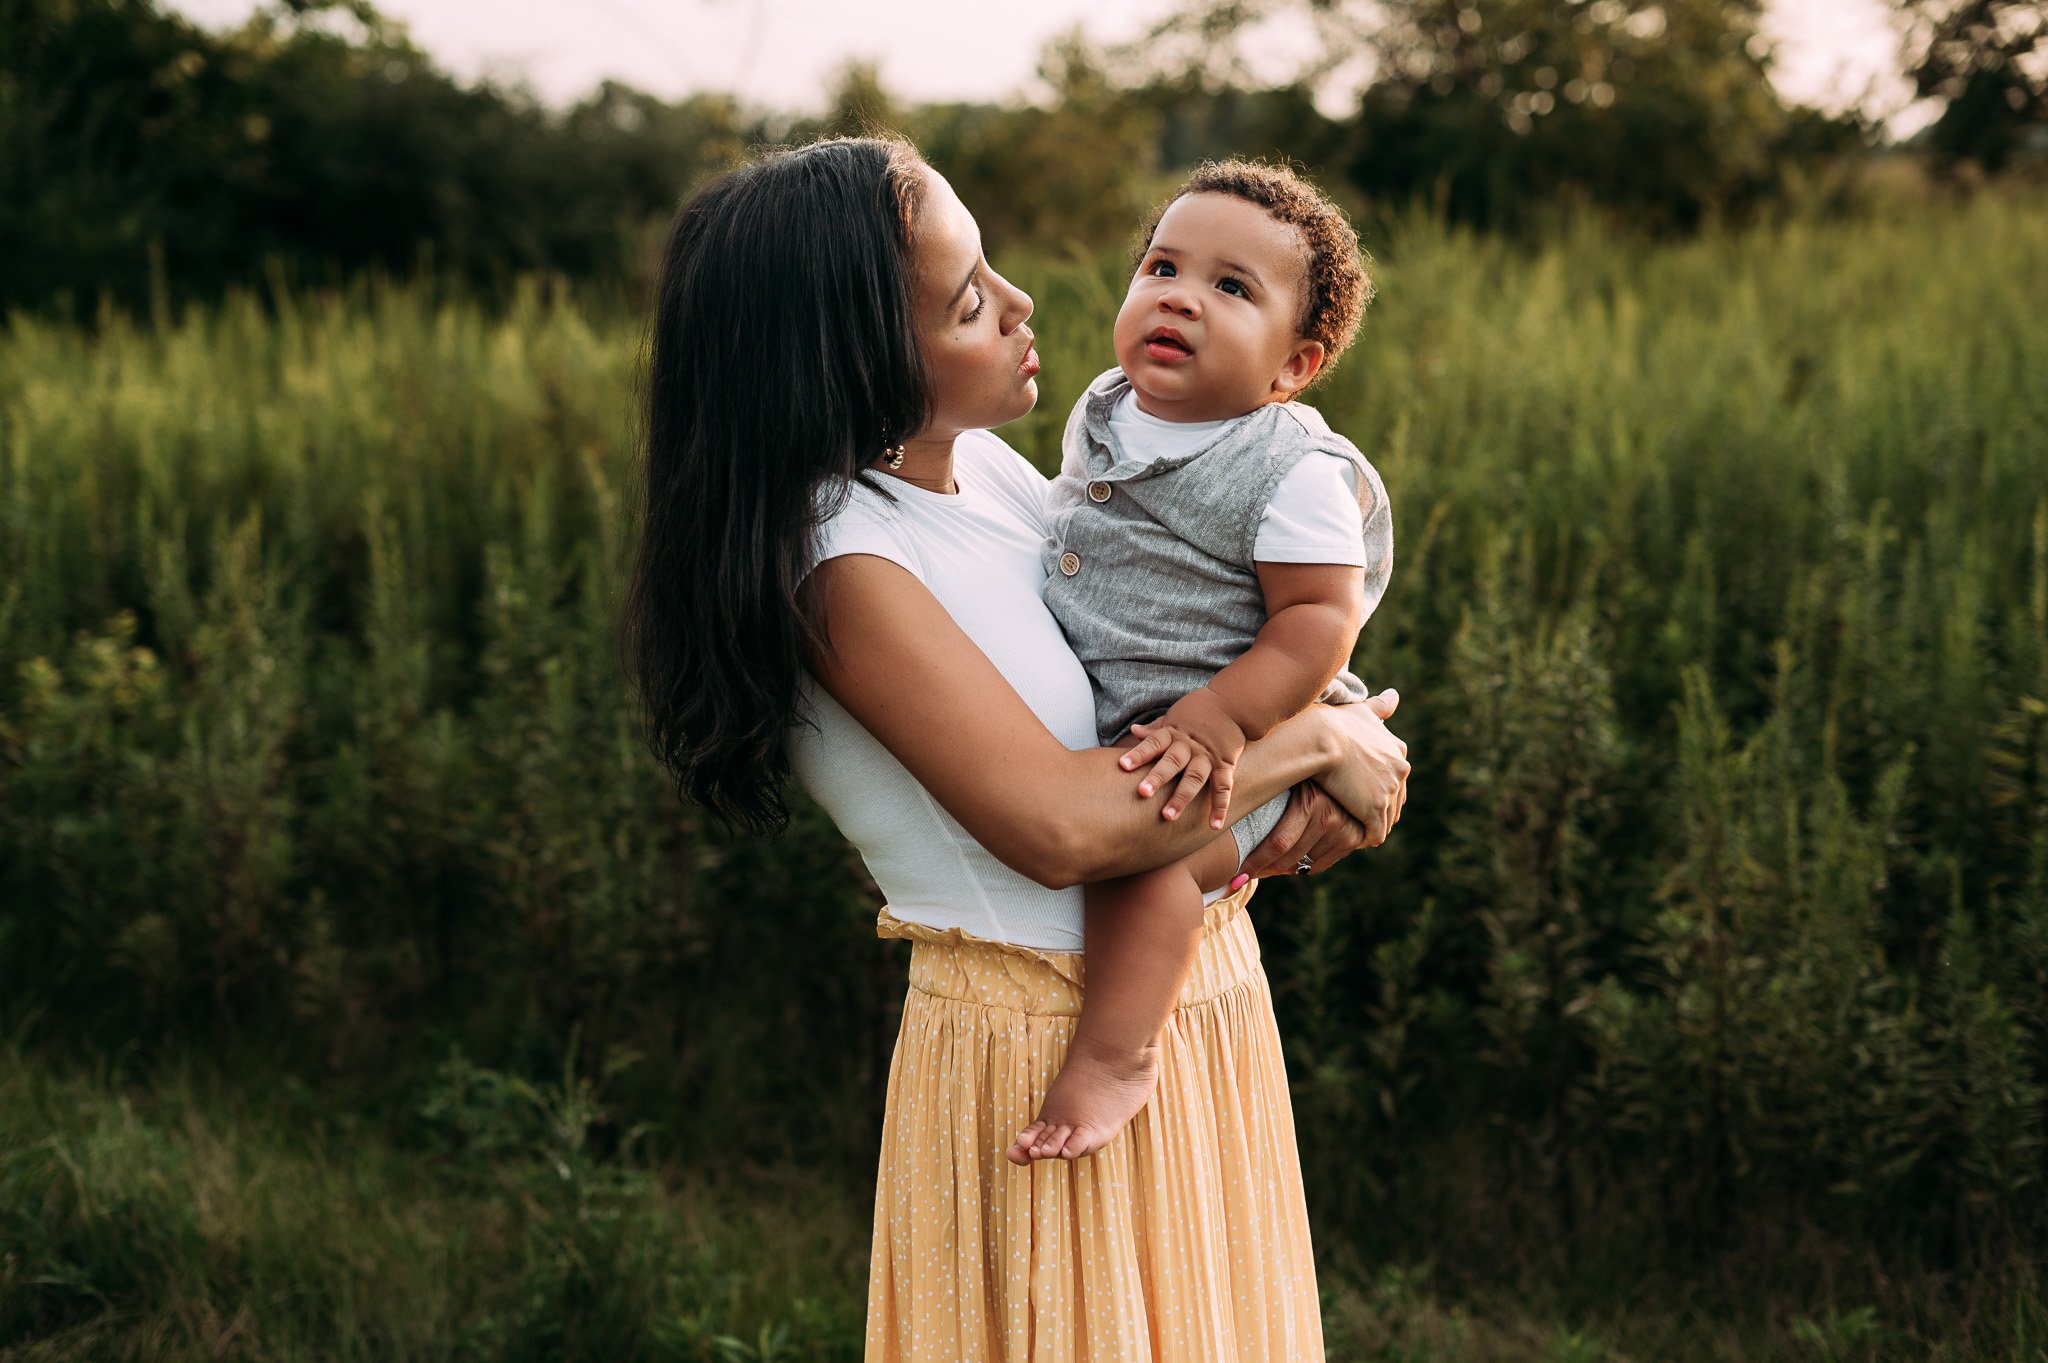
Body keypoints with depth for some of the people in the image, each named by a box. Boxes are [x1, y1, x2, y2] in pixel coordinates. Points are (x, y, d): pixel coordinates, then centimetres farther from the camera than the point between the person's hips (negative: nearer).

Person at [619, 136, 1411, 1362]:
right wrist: (1317, 742, -17)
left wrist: (1314, 797, -9)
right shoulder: (841, 559, -22)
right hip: (1052, 1051, -8)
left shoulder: (984, 465, 3)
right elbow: (1058, 822, -29)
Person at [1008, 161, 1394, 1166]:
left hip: (1216, 741, -8)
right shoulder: (1102, 411, 6)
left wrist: (1221, 718, -30)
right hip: (1084, 724, 9)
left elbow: (1320, 618, -21)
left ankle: (1115, 1053, -21)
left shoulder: (1293, 473, -16)